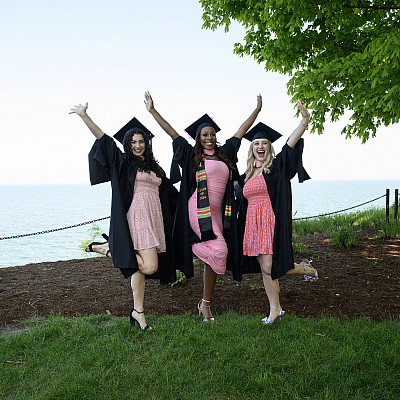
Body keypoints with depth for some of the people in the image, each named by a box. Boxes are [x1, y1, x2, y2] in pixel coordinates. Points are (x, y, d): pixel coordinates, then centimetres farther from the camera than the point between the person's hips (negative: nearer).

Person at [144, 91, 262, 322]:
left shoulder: (225, 153, 16)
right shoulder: (192, 155, 5)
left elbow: (241, 131, 23)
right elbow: (171, 132, 5)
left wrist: (257, 110, 29)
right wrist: (152, 111, 6)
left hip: (218, 212, 5)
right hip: (199, 210, -5)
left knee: (214, 257, 6)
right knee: (217, 250, -19)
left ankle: (206, 303, 16)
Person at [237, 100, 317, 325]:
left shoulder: (277, 166, 0)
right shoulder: (247, 175, 15)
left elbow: (291, 144, -14)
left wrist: (305, 121, -26)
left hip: (272, 222, -6)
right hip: (252, 224, 6)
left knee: (269, 268, -9)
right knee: (265, 269, 9)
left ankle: (305, 269, 19)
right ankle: (275, 309, 22)